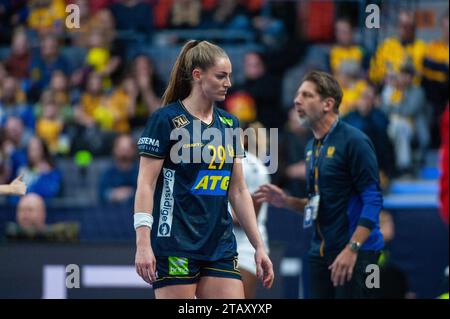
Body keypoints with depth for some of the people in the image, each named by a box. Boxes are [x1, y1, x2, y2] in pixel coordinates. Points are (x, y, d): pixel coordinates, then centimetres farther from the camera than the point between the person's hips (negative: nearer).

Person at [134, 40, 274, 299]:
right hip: (176, 246, -6)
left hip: (221, 248, 6)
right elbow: (146, 184, -9)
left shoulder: (230, 124, 13)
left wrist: (259, 246, 12)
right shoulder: (166, 119, -5)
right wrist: (143, 243, -18)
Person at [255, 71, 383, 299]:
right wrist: (286, 201, 7)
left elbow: (373, 200, -15)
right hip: (320, 253, 8)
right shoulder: (312, 147, 15)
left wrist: (352, 249, -22)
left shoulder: (354, 141, -10)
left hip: (355, 254, -8)